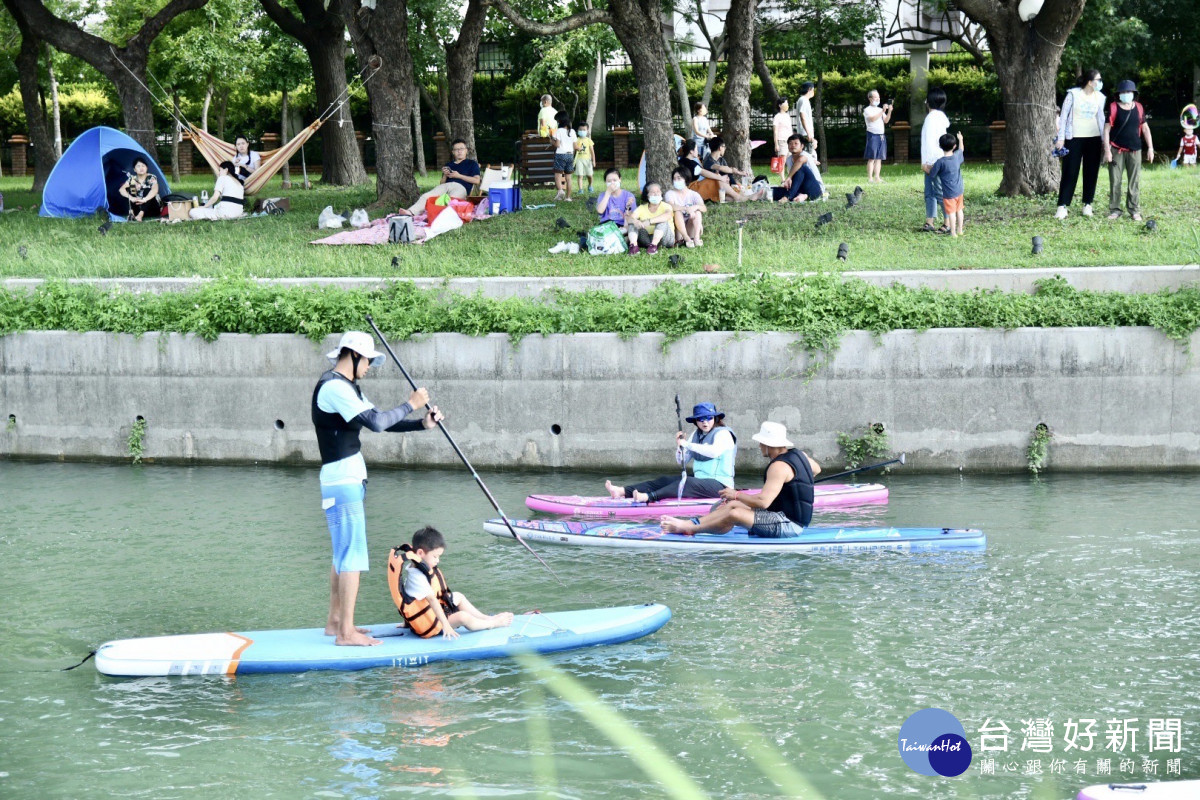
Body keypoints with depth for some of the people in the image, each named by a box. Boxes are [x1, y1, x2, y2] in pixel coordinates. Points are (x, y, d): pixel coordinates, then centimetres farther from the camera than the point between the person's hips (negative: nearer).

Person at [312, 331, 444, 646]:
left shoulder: (348, 389, 18)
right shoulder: (333, 387, -16)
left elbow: (380, 422, 19)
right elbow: (376, 422, -23)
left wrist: (423, 424, 7)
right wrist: (410, 405, -11)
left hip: (349, 480, 11)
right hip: (343, 481, -11)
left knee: (343, 553, 15)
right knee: (352, 555, -11)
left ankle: (335, 622, 21)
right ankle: (346, 632, -10)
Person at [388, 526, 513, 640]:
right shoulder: (416, 575, -29)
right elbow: (432, 600, -34)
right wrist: (446, 625, -37)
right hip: (427, 626, -11)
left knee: (458, 597, 20)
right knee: (463, 617, -21)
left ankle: (487, 618, 26)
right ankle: (493, 624, -1)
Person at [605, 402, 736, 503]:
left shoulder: (723, 434, -8)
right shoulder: (696, 434, 16)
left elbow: (715, 451, -31)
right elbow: (682, 462, 15)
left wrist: (687, 445, -25)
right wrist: (679, 445, -6)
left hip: (719, 485, -8)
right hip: (699, 480, 8)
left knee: (688, 483, -34)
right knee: (665, 480, -9)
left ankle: (647, 497, -55)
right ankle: (622, 491, -22)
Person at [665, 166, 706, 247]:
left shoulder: (693, 194, 2)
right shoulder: (670, 193, -3)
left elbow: (704, 208, -15)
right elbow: (671, 206, -25)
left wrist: (696, 207, -38)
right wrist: (686, 209, -40)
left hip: (690, 229, 2)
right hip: (677, 231, -2)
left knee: (697, 211, -20)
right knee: (678, 212, -27)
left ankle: (696, 238, -35)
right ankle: (686, 239, -38)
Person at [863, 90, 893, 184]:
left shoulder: (880, 109, 19)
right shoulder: (867, 110, -1)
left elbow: (886, 121, 10)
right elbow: (872, 119, -18)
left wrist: (889, 112, -5)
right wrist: (883, 111, -21)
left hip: (881, 136, 6)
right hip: (873, 135, -6)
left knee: (879, 158, 5)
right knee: (872, 158, -9)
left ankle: (877, 178, 7)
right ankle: (870, 178, -9)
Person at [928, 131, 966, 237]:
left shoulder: (940, 162, -20)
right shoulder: (957, 156, -4)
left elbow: (932, 174, -10)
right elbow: (961, 149, 21)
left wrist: (928, 168, 10)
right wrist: (960, 139, 38)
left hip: (949, 193, -6)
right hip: (959, 191, 6)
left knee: (951, 212, 0)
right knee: (959, 210, 18)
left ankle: (953, 233, 3)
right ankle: (960, 230, 29)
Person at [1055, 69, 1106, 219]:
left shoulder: (1099, 97, 7)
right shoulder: (1073, 94, -5)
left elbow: (1100, 118, 14)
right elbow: (1063, 115, -3)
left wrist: (1104, 140, 11)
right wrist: (1060, 138, -7)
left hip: (1094, 138, 4)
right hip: (1074, 138, -4)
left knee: (1091, 173, 5)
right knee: (1070, 173, -5)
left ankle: (1088, 205, 13)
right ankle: (1062, 206, -4)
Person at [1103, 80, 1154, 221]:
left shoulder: (1138, 108, 6)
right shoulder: (1113, 107, -3)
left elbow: (1145, 128, 13)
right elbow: (1106, 129, -4)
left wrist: (1150, 148, 8)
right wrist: (1107, 150, -10)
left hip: (1134, 151, 2)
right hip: (1117, 150, -2)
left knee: (1134, 182, 3)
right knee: (1115, 181, -1)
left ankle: (1134, 210, 10)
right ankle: (1115, 210, 7)